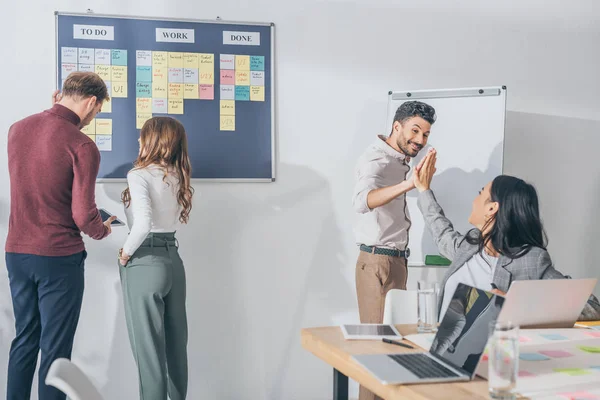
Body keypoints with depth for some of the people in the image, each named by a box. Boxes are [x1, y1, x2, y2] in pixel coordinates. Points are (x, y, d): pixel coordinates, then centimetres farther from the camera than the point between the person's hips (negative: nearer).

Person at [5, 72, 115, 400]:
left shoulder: (16, 129, 4)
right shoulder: (82, 146, -16)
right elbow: (83, 215, -17)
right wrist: (102, 231, 4)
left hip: (16, 252, 6)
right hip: (59, 257, -6)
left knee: (24, 340, 19)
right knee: (55, 348, 5)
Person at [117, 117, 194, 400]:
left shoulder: (140, 174, -12)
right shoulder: (177, 176, 9)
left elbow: (143, 222, -26)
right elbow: (162, 217, 10)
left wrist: (126, 252, -11)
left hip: (145, 263, -7)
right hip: (173, 259, 7)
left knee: (148, 344, 3)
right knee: (175, 341, 14)